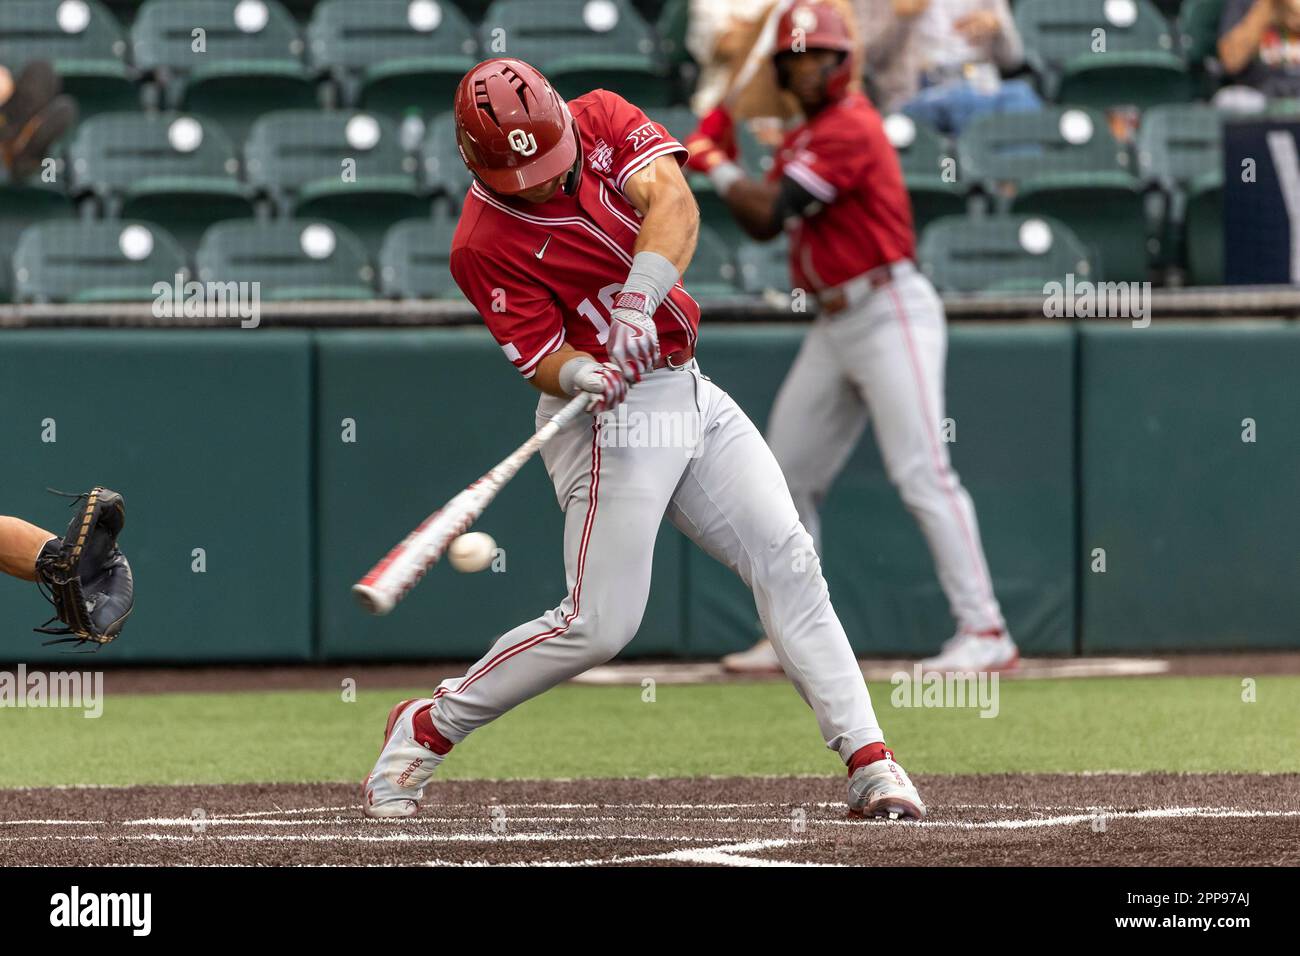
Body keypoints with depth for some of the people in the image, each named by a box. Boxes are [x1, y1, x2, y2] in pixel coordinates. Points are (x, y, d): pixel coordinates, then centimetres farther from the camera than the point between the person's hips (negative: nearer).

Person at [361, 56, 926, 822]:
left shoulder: (602, 120, -4)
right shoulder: (482, 246, -14)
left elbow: (674, 203, -20)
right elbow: (543, 359, -16)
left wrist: (634, 306, -35)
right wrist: (581, 374, -39)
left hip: (691, 393, 5)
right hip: (609, 417, -5)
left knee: (788, 562, -4)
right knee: (599, 623, -11)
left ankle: (868, 760, -4)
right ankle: (426, 728, 6)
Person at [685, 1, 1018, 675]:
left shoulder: (850, 129, -14)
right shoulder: (804, 138, 16)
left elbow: (770, 215, -16)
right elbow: (762, 224, 16)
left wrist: (713, 164, -2)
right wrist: (724, 159, 6)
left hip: (891, 314, -10)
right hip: (835, 327, 10)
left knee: (921, 473, -16)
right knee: (789, 475, 12)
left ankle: (984, 632, -18)